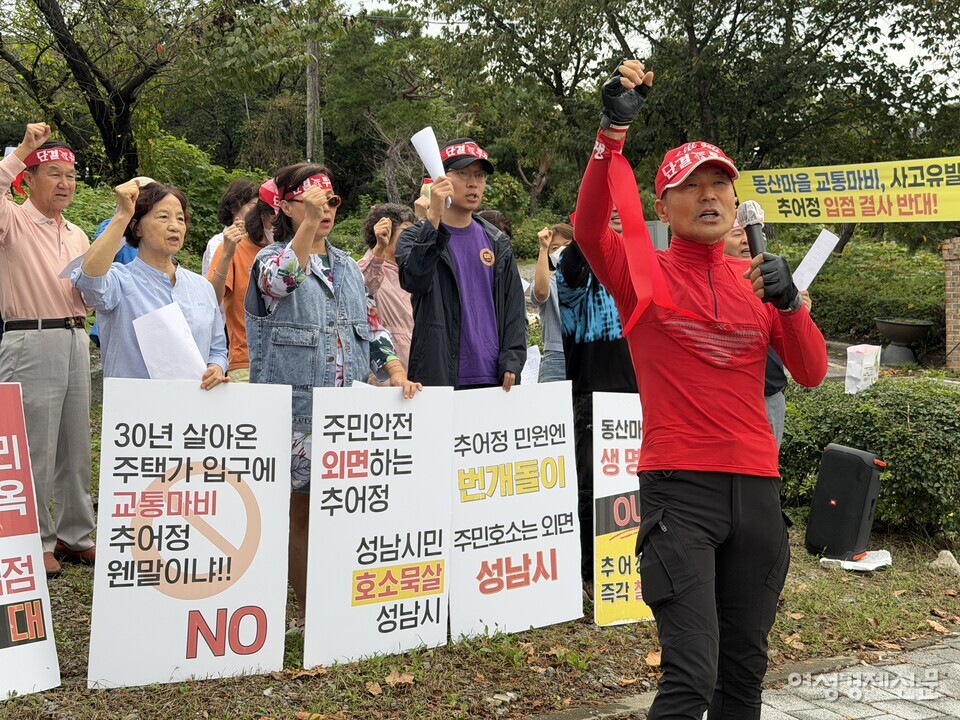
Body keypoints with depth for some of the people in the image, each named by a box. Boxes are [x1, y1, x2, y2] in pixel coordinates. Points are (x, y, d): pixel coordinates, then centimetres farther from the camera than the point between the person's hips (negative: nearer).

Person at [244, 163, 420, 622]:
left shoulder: (347, 267, 15)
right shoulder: (272, 260, -3)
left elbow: (373, 327, 14)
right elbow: (280, 279, -28)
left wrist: (396, 373, -1)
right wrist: (308, 222, -36)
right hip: (297, 409, -5)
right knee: (301, 512, 1)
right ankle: (309, 615, 11)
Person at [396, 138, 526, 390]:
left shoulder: (498, 243, 15)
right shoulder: (416, 237, 3)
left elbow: (514, 306, 12)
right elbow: (414, 280, -19)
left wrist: (512, 362, -1)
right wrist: (434, 218, -26)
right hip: (437, 377, -4)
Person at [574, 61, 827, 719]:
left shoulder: (757, 278, 13)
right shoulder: (645, 274, 2)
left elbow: (811, 373, 7)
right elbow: (590, 226, -18)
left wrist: (789, 300, -10)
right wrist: (614, 128, -28)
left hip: (757, 486, 5)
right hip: (678, 485, -5)